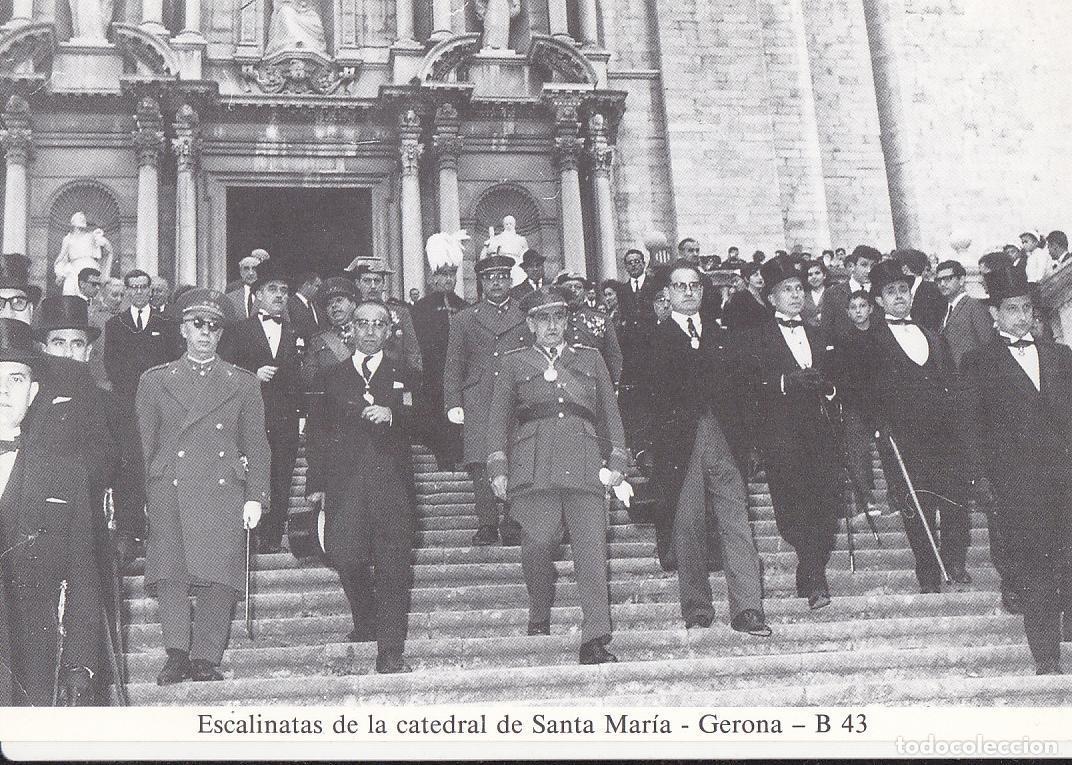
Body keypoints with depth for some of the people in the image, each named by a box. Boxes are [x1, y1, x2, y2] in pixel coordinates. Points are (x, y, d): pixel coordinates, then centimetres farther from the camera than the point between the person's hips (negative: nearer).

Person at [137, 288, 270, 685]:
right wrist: (141, 499, 4)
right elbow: (143, 444, 12)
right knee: (169, 573, -12)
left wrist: (255, 497, 3)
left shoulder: (243, 383, 16)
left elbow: (256, 445, 14)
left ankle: (206, 660, -1)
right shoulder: (154, 380, 15)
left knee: (219, 578, -6)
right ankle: (177, 656, -11)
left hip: (223, 494, 0)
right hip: (168, 494, 0)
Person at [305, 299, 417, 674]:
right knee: (345, 554, -10)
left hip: (392, 481, -1)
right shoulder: (331, 377, 17)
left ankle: (390, 653, -6)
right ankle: (365, 621, 19)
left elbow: (420, 422, 5)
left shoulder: (404, 376, 15)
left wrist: (391, 415, -16)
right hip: (345, 482, 1)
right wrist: (316, 483, 6)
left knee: (393, 565, -7)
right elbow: (317, 433, 13)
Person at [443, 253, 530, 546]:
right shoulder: (463, 319, 16)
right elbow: (453, 366, 13)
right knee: (480, 467, -9)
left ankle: (513, 526, 0)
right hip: (477, 404, 0)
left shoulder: (526, 316, 16)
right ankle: (487, 524, -2)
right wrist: (453, 404, 2)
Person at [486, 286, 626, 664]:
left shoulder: (590, 359, 22)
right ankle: (539, 617, 14)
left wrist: (616, 460, 10)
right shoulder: (513, 364, 17)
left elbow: (610, 413, 21)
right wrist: (498, 466, 2)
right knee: (538, 546, -11)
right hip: (534, 470, -1)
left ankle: (595, 640, -11)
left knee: (592, 551, -10)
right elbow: (499, 417, 13)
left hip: (585, 469, 1)